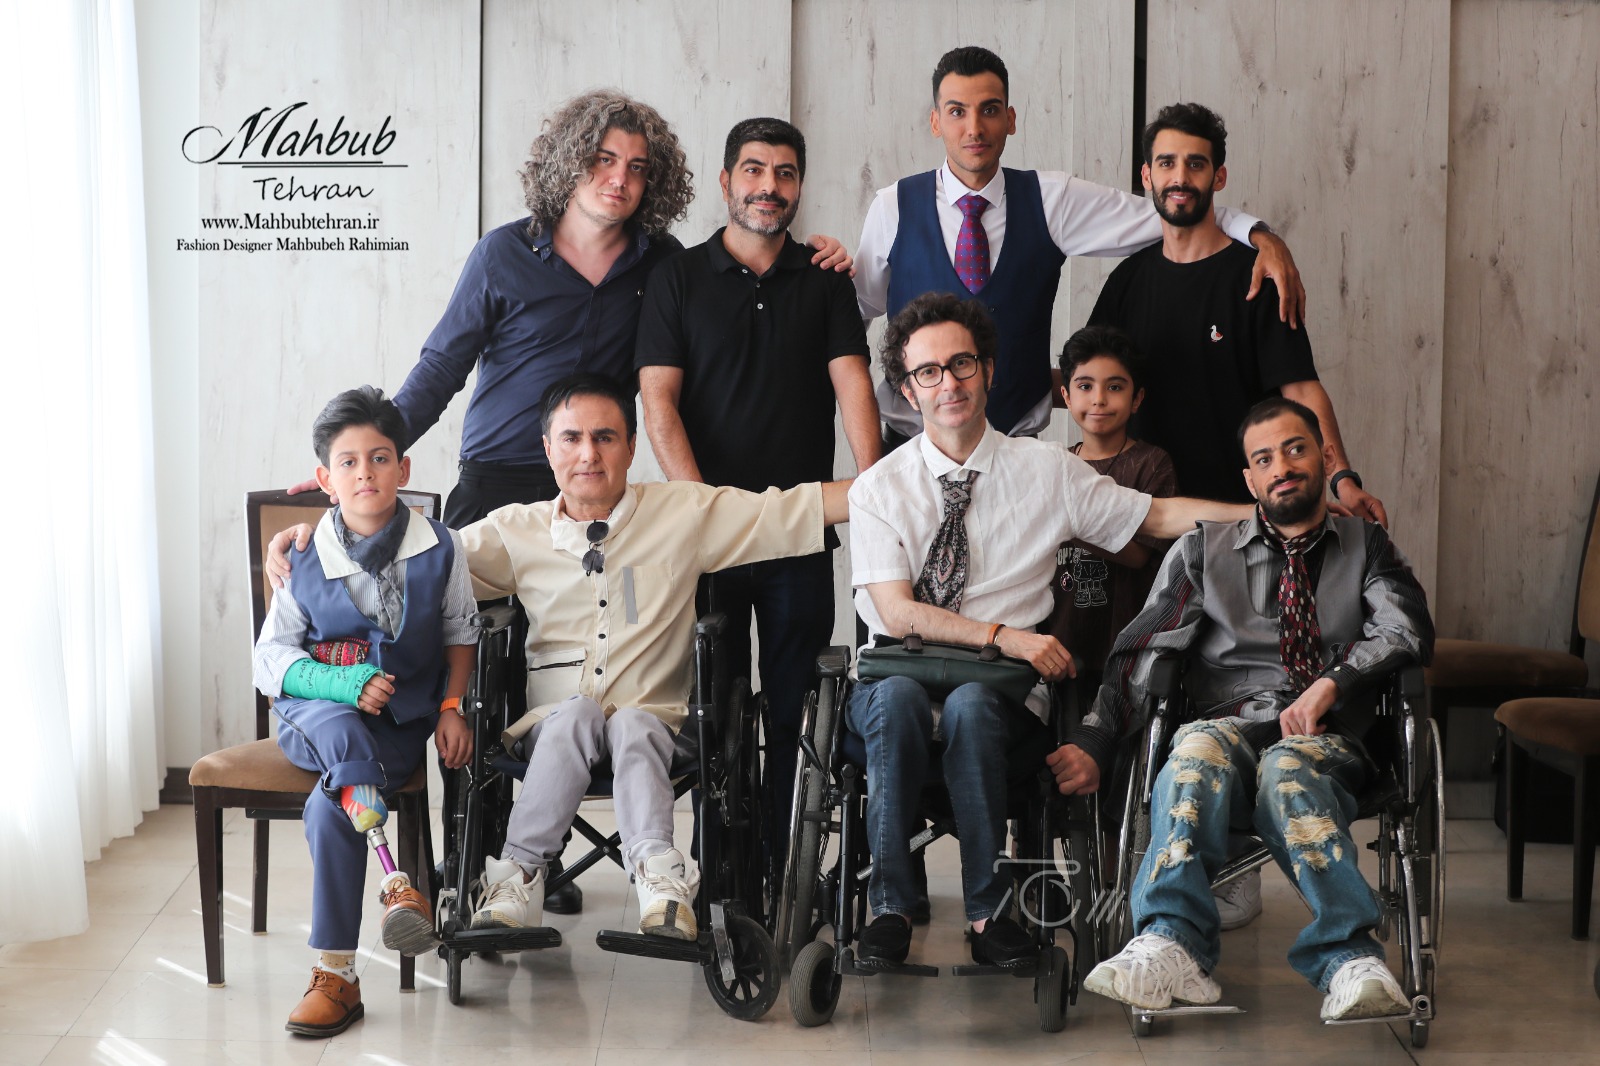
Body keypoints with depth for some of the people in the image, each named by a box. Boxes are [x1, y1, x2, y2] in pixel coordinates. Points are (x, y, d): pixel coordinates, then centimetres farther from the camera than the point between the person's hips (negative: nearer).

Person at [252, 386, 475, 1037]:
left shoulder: (439, 551, 3)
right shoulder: (304, 560, 2)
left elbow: (459, 636, 15)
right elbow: (270, 654, 2)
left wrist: (452, 707, 0)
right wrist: (339, 684, -15)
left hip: (400, 719, -1)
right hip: (316, 710, 1)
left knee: (328, 806, -29)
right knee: (340, 730, -38)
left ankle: (336, 975, -22)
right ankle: (394, 881, -43)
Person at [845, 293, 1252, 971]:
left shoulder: (1047, 470, 11)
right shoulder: (878, 489, 6)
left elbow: (1160, 516, 14)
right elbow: (898, 613, -4)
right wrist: (1004, 636, -16)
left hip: (1001, 691, 0)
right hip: (899, 677, 0)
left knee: (970, 705, -35)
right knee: (896, 696, -35)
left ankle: (989, 909, -23)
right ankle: (889, 907, -27)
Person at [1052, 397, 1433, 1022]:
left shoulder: (1366, 548, 23)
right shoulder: (1203, 551, 22)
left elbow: (1408, 632, 4)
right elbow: (1140, 652, 9)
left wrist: (1332, 682, -12)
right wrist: (1093, 745, -8)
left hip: (1326, 741, 0)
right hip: (1229, 723, 1)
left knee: (1288, 766, -38)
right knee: (1198, 750, -37)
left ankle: (1349, 966, -56)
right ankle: (1171, 947, -55)